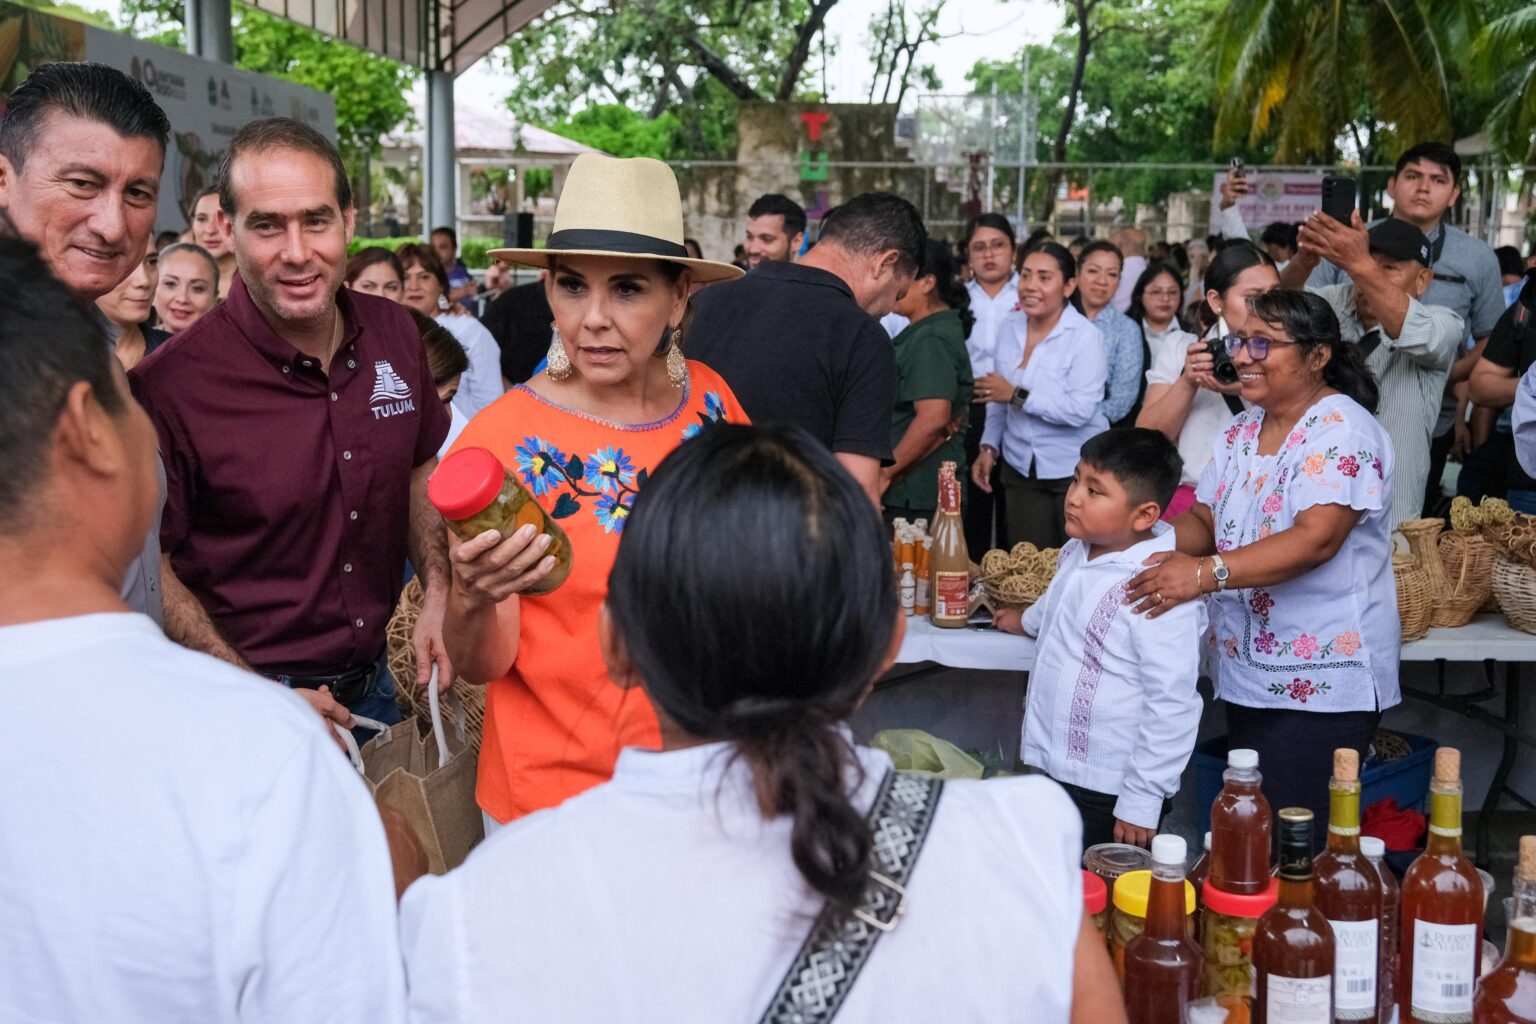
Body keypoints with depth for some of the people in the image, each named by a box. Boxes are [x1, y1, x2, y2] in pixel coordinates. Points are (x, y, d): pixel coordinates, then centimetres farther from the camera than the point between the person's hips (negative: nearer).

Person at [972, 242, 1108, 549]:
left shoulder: (1085, 336, -13)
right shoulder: (1012, 328, 5)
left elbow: (1081, 410, -23)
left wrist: (1016, 395, -21)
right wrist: (989, 447, 4)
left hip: (1073, 470, -5)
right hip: (1021, 469, 5)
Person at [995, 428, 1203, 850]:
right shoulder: (1077, 551, 3)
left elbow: (1173, 706, -23)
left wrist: (1142, 803, -19)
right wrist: (1028, 621, 48)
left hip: (1108, 797, -8)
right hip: (1053, 768, 9)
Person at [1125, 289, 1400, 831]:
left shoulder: (1341, 430, -14)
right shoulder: (1241, 431, 12)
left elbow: (1317, 539, -26)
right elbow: (1204, 518, 12)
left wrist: (1207, 573, -35)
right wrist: (1165, 551, -11)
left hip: (1321, 686, -8)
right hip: (1245, 675, 8)